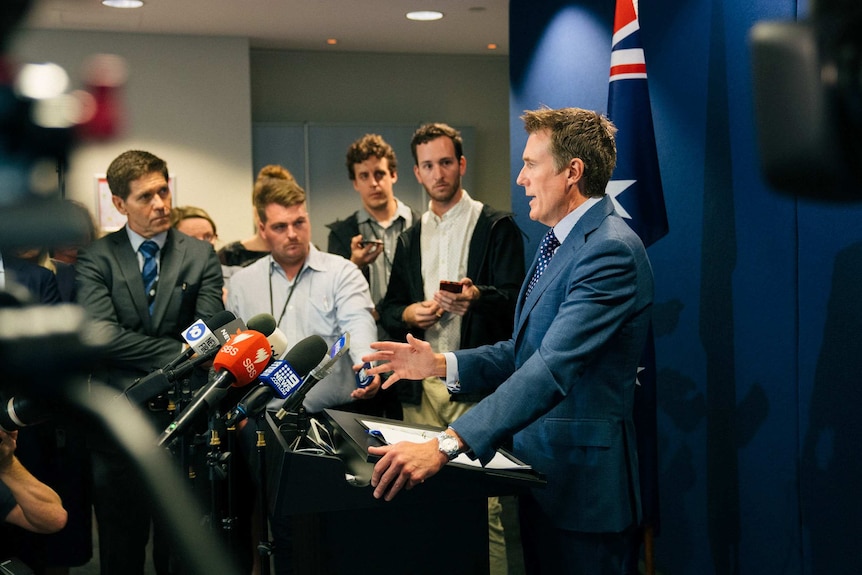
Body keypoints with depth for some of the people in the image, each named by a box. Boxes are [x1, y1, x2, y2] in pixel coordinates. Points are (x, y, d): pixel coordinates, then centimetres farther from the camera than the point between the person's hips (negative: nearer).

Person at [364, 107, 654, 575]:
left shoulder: (610, 251, -20)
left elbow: (553, 366, -31)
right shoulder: (561, 242, 13)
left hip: (580, 479, -9)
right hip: (538, 466, 9)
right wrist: (441, 364, 3)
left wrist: (446, 445, -38)